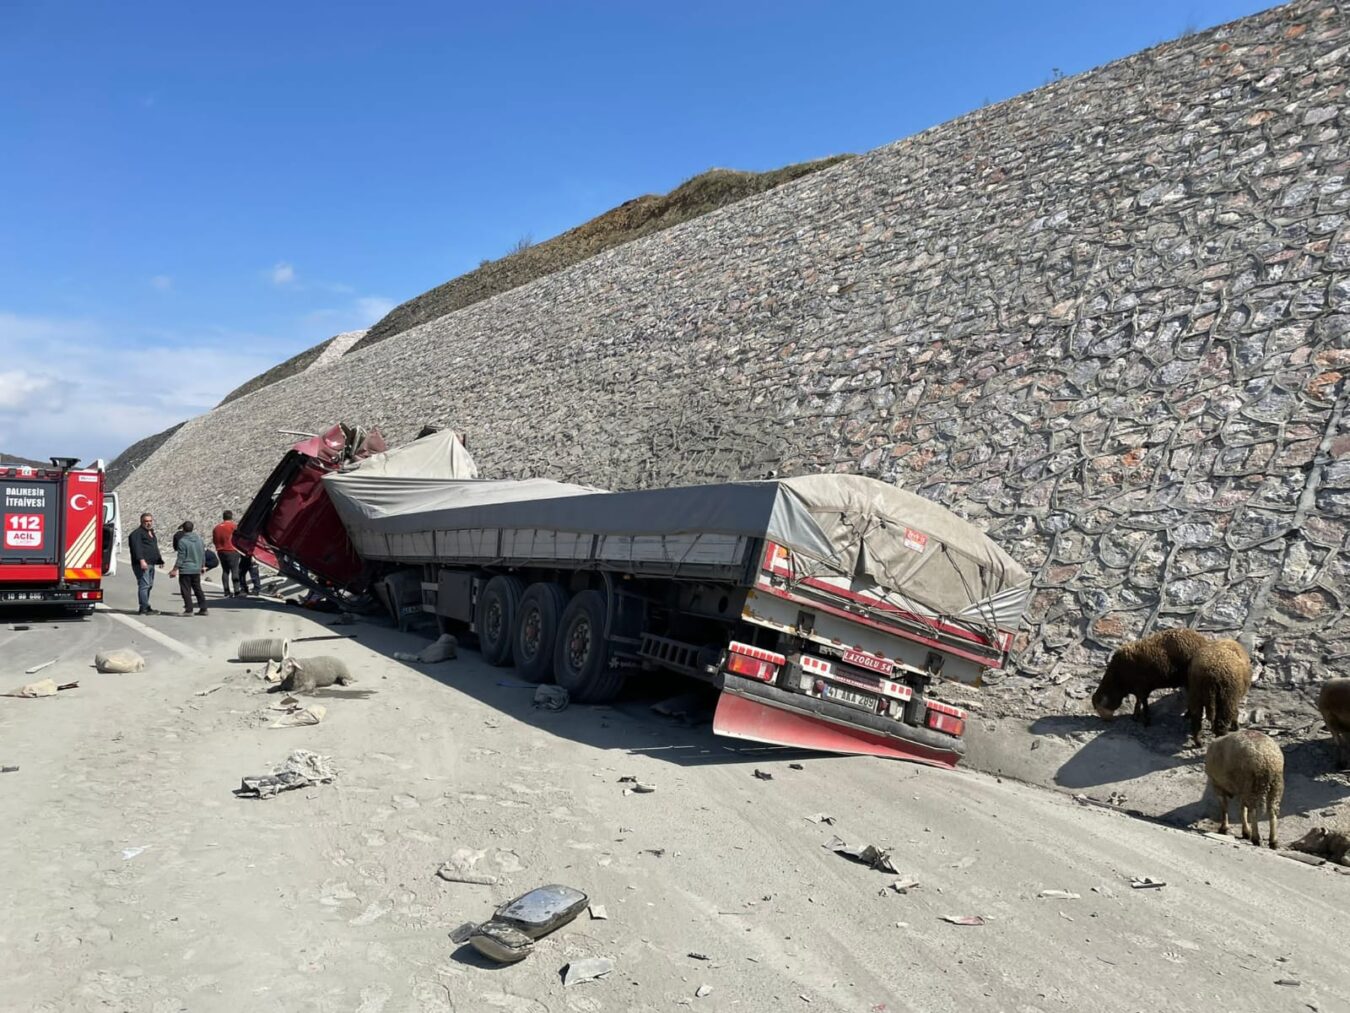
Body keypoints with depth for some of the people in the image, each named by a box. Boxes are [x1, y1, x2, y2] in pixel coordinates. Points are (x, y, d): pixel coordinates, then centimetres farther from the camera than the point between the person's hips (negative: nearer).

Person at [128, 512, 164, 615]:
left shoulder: (151, 533, 23)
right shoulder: (137, 533, -7)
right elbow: (137, 548, -19)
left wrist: (160, 559, 27)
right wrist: (141, 560, -29)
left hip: (151, 564, 10)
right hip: (142, 564, -10)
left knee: (149, 585, 12)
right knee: (144, 585, -12)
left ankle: (145, 607, 19)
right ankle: (144, 608, -13)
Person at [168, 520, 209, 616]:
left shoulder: (182, 541, -13)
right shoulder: (199, 539, 6)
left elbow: (181, 557, -14)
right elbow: (203, 554, 13)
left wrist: (175, 570, -8)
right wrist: (202, 566, 24)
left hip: (185, 570, -6)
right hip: (197, 569, 6)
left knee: (186, 590, -1)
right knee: (198, 589, 13)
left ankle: (189, 610, -3)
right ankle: (203, 609, 12)